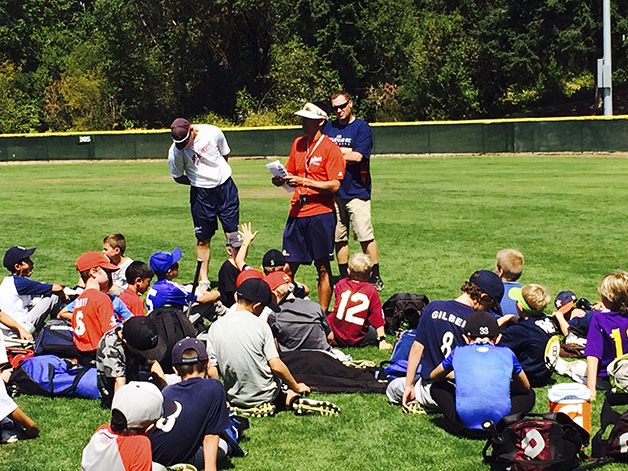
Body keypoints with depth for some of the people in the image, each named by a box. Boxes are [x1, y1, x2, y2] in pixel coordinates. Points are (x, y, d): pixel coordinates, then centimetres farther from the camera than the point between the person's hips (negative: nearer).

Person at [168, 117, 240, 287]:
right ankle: (204, 280, 11)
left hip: (225, 186, 1)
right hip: (201, 194, -1)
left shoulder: (212, 132, -11)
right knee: (203, 239, 4)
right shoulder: (175, 151, -16)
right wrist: (198, 182, -4)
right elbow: (178, 177, 0)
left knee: (232, 233, 1)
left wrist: (217, 175, 4)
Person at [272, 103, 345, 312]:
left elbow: (335, 185, -13)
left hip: (321, 214, -6)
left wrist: (304, 181, -20)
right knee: (288, 265, 7)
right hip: (297, 212, 6)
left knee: (323, 267, 1)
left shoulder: (330, 148, -7)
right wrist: (283, 180, -2)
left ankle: (323, 313, 8)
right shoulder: (298, 144, 12)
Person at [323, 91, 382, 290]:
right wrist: (346, 151, -4)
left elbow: (357, 156, -12)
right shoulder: (329, 127, 14)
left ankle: (376, 278, 1)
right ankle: (344, 278, 15)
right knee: (339, 238, 7)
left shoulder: (362, 127, -1)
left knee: (365, 237, -7)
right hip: (333, 191, 5)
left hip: (356, 191, -5)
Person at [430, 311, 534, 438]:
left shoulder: (458, 352, 16)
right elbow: (525, 386, 33)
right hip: (498, 422, 0)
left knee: (437, 387, 29)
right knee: (529, 394, 30)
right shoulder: (507, 353, 17)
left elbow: (433, 377, 33)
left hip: (466, 424, 0)